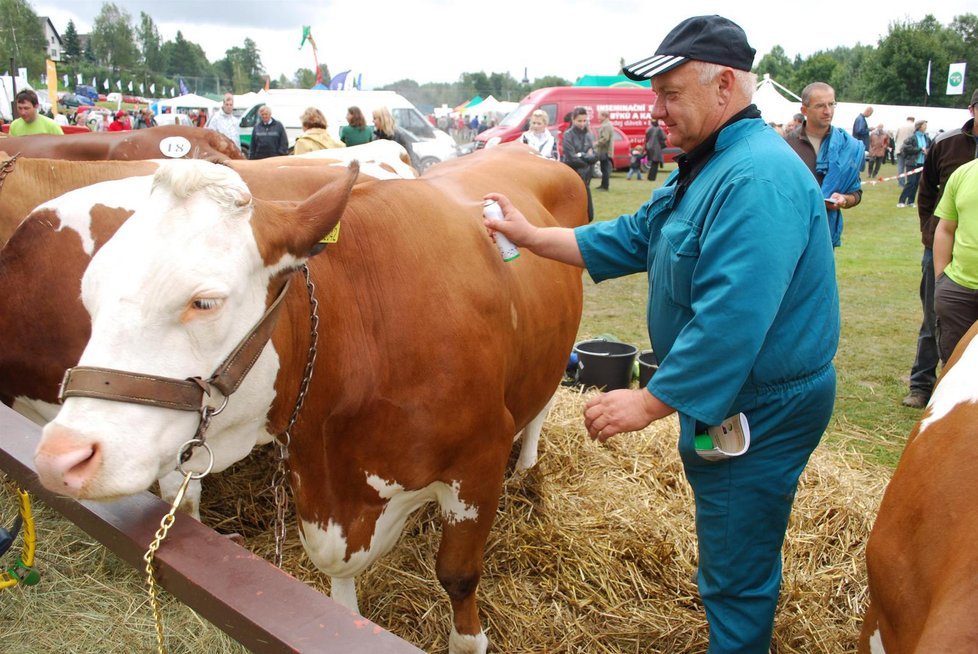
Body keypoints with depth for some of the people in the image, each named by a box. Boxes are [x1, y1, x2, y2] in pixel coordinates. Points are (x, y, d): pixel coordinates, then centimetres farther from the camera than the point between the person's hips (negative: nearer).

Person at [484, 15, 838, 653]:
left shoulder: (758, 179, -26)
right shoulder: (709, 167, 9)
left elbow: (732, 320, -32)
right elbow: (635, 236, 14)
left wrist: (650, 403, -26)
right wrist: (532, 236, 8)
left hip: (761, 409, -10)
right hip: (726, 402, 10)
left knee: (737, 570, 6)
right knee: (742, 552, 27)